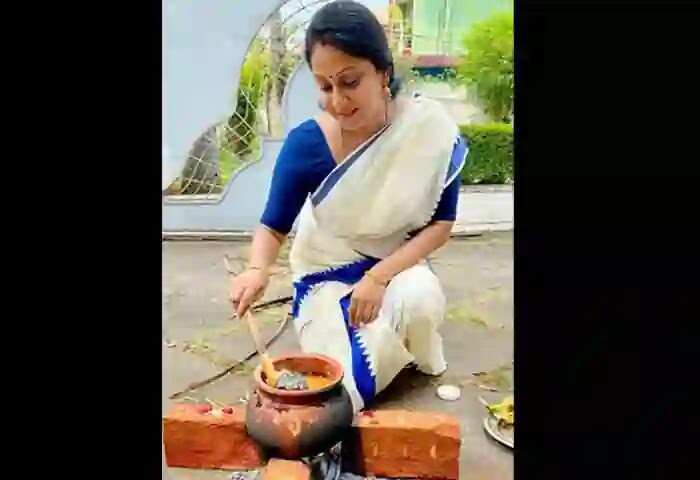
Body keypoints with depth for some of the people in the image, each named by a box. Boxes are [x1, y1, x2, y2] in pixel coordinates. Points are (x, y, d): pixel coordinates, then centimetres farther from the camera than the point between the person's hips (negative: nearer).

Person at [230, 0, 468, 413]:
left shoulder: (431, 127, -18)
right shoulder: (306, 143, -20)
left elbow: (441, 223, -11)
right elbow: (274, 226, -8)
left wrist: (379, 276, -24)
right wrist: (258, 269, -31)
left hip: (397, 266, 1)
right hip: (329, 277, 0)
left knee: (418, 299, -34)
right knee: (345, 389, -17)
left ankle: (423, 354, 3)